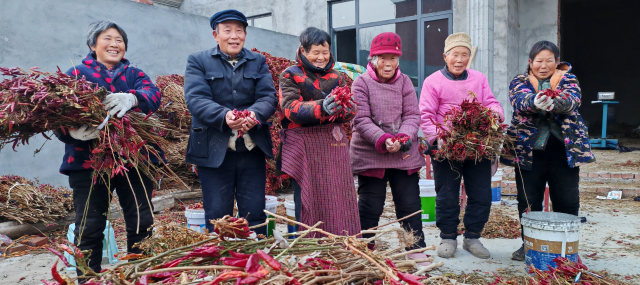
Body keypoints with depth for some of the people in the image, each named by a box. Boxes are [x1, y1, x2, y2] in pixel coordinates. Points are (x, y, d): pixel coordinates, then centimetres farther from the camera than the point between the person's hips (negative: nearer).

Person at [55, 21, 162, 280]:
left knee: (143, 224, 6)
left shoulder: (134, 74, 14)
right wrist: (73, 131, -27)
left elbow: (153, 94, -8)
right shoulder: (77, 73, 8)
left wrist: (132, 98, -32)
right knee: (89, 229, 2)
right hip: (89, 161, -2)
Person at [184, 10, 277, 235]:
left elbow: (269, 96, 1)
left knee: (255, 215, 7)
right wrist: (223, 116, -28)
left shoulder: (258, 62, 13)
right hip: (213, 150, -2)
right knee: (217, 217, 6)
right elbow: (195, 98, -9)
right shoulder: (198, 61, 5)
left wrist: (255, 114, -23)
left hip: (252, 149, 2)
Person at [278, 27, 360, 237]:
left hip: (334, 144, 3)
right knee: (309, 203, -1)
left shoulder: (337, 77, 15)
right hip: (304, 147, -3)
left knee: (339, 200, 2)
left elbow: (351, 110, 5)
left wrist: (340, 108, -20)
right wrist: (321, 108, -27)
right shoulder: (290, 76, 4)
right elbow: (291, 109, -11)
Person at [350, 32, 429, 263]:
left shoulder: (404, 82, 7)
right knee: (370, 206, 6)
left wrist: (404, 137, -17)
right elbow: (361, 120, -11)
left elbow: (412, 115, 3)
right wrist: (383, 140, -24)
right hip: (370, 154, -3)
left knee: (410, 204, 8)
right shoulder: (361, 83, -3)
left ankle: (416, 249, 21)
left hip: (405, 155, 3)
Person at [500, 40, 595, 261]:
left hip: (564, 150, 1)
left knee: (568, 202, 6)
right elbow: (521, 100, -18)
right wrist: (535, 102, -42)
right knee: (528, 202, 6)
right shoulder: (520, 81, 6)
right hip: (529, 151, 0)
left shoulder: (568, 79, 7)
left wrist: (554, 103, -40)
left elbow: (572, 100, -16)